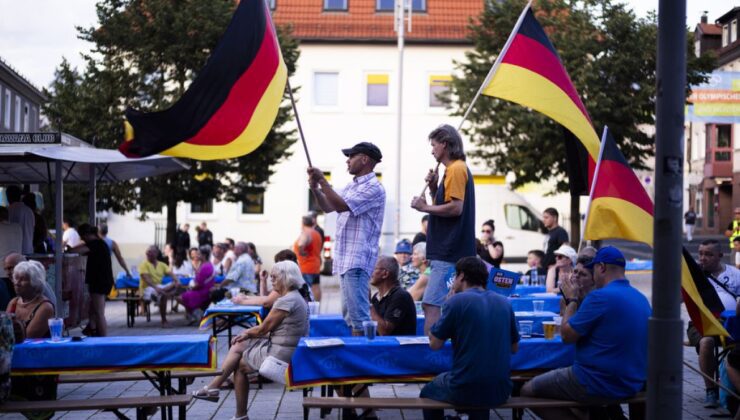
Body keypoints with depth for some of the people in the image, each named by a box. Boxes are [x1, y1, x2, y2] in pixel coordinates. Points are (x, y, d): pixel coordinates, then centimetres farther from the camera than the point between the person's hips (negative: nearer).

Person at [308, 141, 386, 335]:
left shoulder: (373, 188, -12)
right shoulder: (352, 185, 18)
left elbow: (340, 205, -21)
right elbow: (328, 207, 23)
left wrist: (322, 181, -15)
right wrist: (315, 189, 5)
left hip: (357, 260, -10)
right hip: (345, 258, 10)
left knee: (358, 312, -11)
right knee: (349, 312, 12)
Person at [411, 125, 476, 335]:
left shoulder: (456, 169, -11)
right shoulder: (456, 168, 20)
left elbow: (456, 207, -21)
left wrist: (424, 207, -12)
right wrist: (434, 188, 9)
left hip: (448, 255, -11)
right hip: (451, 252, 11)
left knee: (431, 306, -14)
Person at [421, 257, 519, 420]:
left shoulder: (457, 301, -9)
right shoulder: (504, 303, 6)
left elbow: (435, 344, -2)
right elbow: (514, 348, 15)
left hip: (465, 391, -5)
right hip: (500, 391, 5)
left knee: (427, 393, 26)